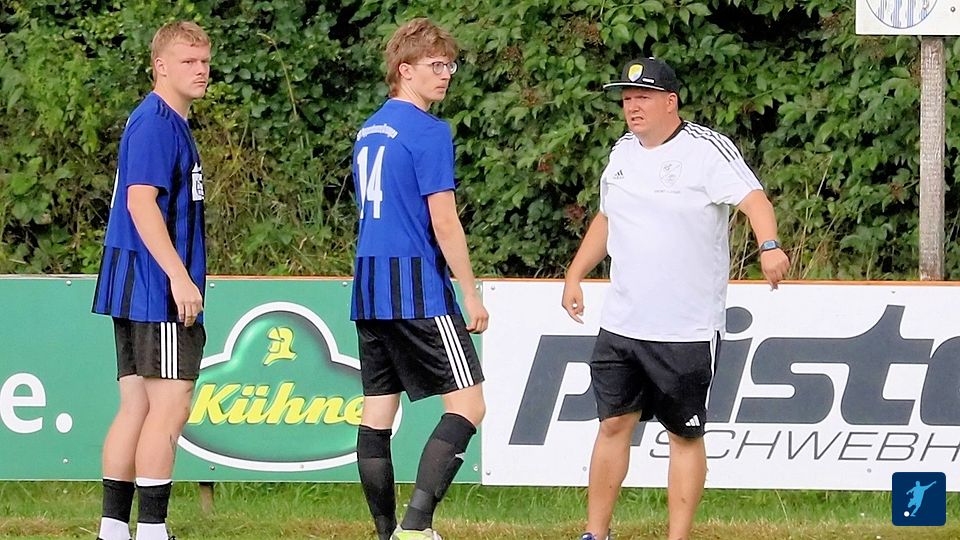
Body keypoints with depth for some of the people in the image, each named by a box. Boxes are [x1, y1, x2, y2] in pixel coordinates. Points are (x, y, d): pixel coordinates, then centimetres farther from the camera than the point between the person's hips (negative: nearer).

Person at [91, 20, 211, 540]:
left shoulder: (169, 123, 19)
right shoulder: (155, 123, -13)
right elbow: (141, 201, -21)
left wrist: (181, 278, 23)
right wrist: (180, 278, -24)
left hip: (137, 287, 10)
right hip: (157, 288, -10)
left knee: (137, 407, 9)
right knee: (170, 405, -8)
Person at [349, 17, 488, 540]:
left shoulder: (368, 131, 15)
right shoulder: (429, 132, -11)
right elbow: (444, 222, -14)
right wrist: (472, 296, -8)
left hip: (369, 290, 9)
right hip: (419, 291, -8)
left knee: (377, 413, 7)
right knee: (467, 404, -6)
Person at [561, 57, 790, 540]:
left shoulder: (706, 149, -10)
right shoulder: (623, 152, 12)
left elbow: (752, 198, -23)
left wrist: (769, 246, -41)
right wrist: (574, 276, 22)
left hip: (688, 331, -6)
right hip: (621, 323, 6)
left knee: (685, 435, 1)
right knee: (613, 424, 5)